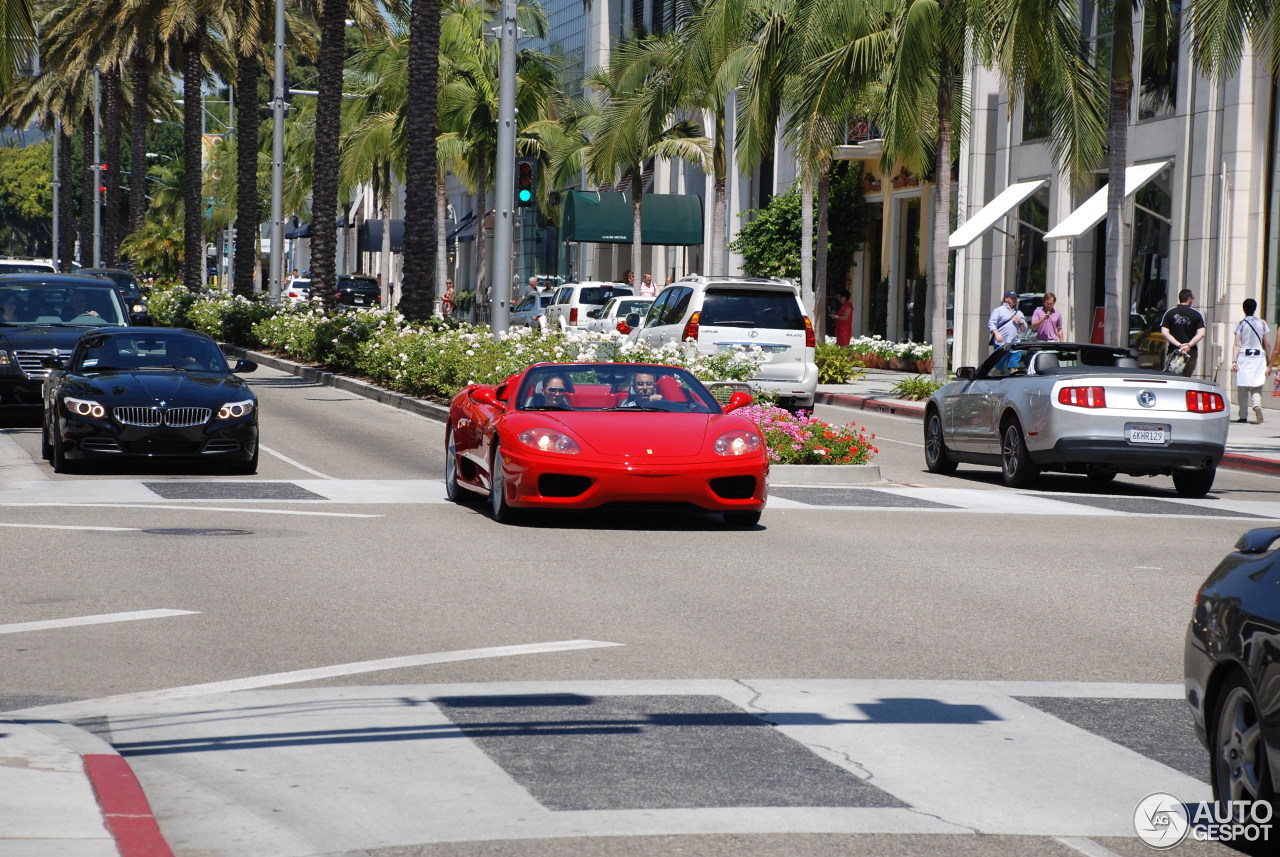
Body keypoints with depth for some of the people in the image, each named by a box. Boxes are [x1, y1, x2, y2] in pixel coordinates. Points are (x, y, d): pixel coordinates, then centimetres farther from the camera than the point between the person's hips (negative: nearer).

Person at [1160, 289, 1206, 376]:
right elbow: (1201, 333, -9)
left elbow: (1164, 333, -5)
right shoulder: (1196, 314, 2)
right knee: (1187, 378, 5)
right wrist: (1189, 345, -13)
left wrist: (1179, 345, -10)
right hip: (1191, 352, 0)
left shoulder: (1169, 313, 5)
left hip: (1174, 350, 0)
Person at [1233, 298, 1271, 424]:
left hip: (1244, 357, -2)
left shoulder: (1241, 324, -2)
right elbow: (1267, 344, 5)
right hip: (1259, 356, 2)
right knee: (1257, 387, 3)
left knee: (1242, 388, 4)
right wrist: (1269, 360, 13)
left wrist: (1234, 360, -8)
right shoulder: (1262, 323, 5)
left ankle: (1243, 416, 3)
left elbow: (1237, 344, -7)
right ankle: (1257, 405, -26)